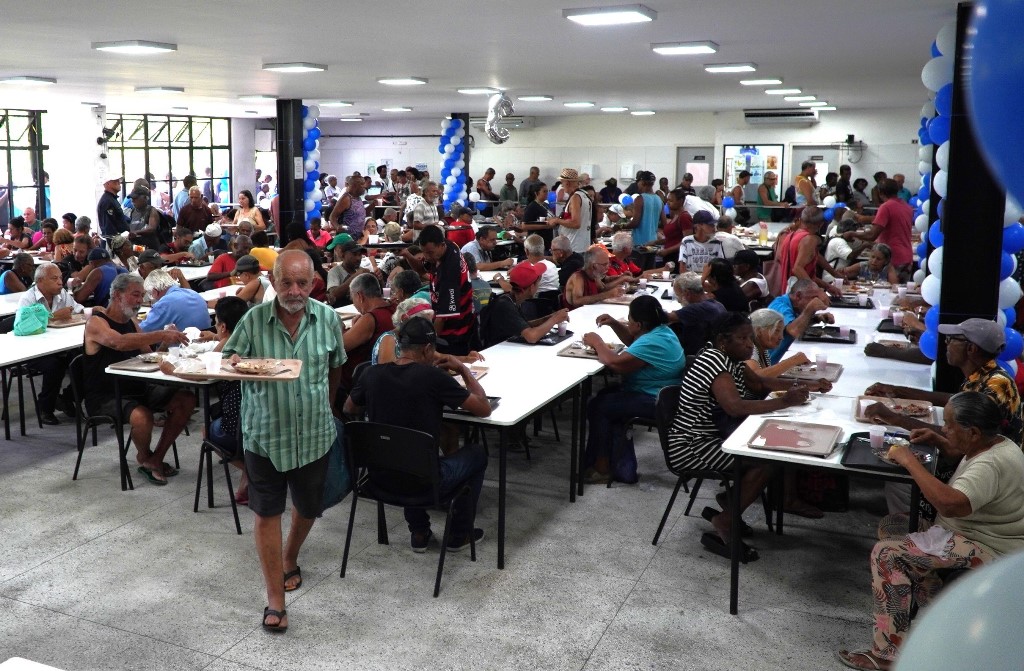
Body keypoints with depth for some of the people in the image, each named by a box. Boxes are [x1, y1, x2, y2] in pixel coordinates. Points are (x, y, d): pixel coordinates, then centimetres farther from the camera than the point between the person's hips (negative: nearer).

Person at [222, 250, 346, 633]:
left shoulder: (327, 319, -6)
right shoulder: (254, 320, -11)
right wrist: (234, 363, -29)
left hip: (314, 434, 2)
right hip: (264, 433, -2)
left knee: (307, 507, 18)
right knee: (267, 513, 2)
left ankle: (290, 560, 48)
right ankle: (275, 599, 14)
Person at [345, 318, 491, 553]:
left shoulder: (372, 374, -5)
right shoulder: (433, 377, -18)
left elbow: (349, 408, 16)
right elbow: (484, 409, -9)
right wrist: (463, 370, 3)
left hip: (379, 478, 5)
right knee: (477, 454, 22)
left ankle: (419, 533, 37)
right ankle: (460, 534, 30)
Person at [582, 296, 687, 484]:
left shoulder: (651, 343, -27)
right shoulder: (661, 329, 7)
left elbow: (614, 363, -31)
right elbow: (632, 341, 25)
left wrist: (597, 342, -14)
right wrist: (615, 324, 9)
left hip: (655, 403, -11)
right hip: (660, 395, 11)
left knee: (597, 407, -6)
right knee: (606, 395, 16)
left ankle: (602, 467, 7)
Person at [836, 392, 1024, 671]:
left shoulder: (991, 466, -28)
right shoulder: (993, 443, 3)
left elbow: (950, 504, -44)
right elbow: (961, 453, 29)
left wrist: (909, 461, -33)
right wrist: (937, 441, 11)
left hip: (990, 551, -11)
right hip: (975, 530, 11)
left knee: (887, 553, -19)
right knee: (890, 526, 7)